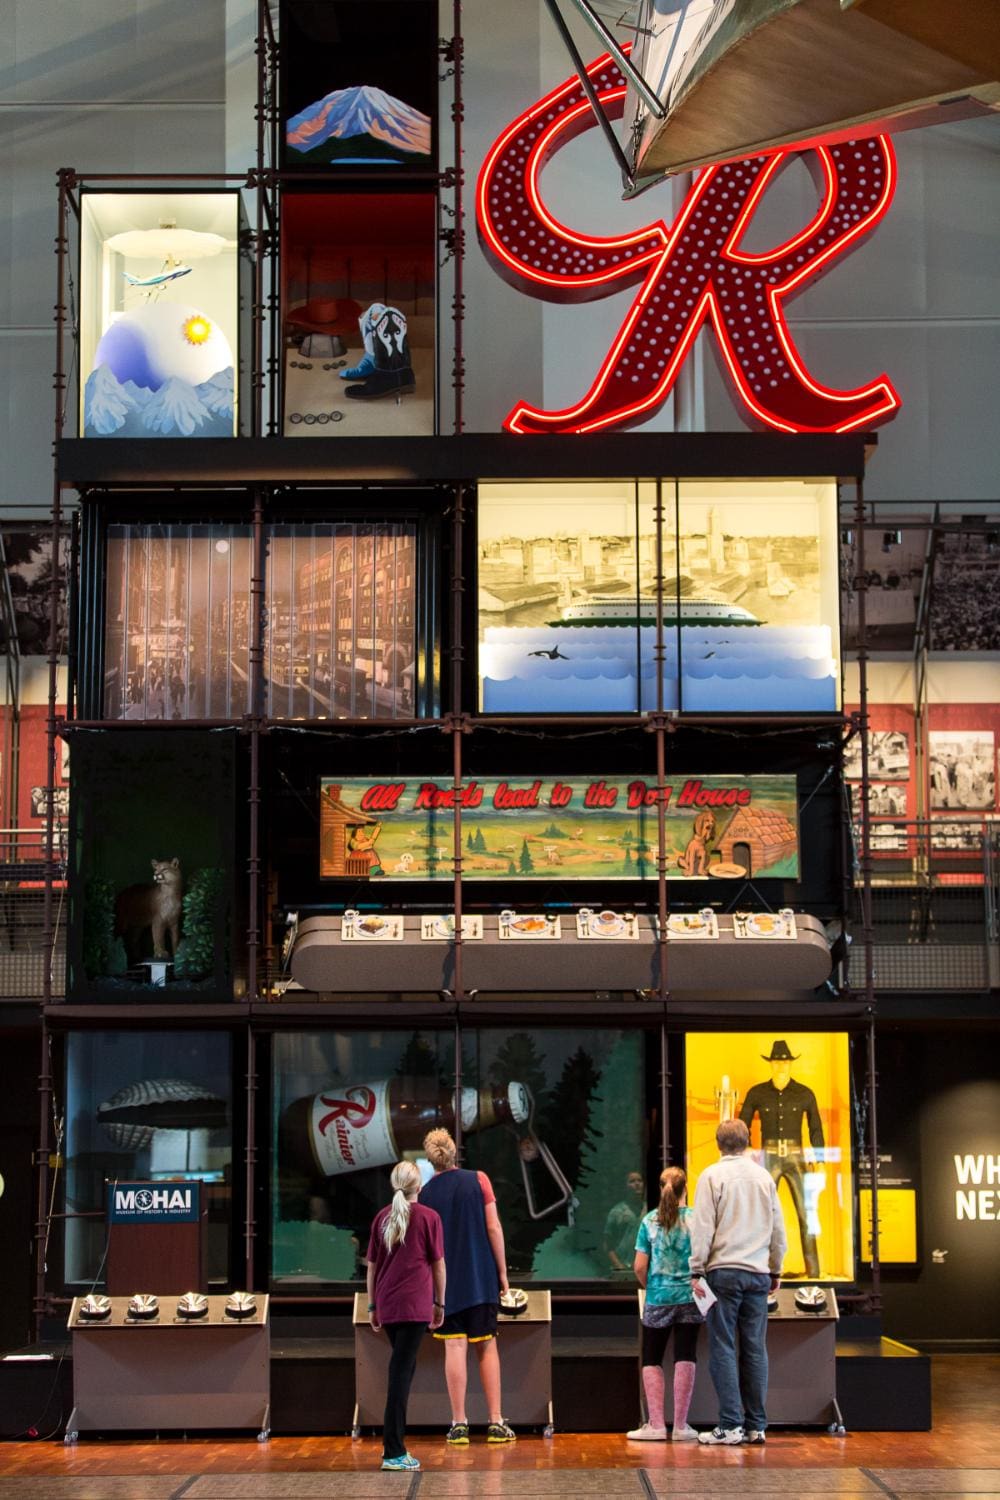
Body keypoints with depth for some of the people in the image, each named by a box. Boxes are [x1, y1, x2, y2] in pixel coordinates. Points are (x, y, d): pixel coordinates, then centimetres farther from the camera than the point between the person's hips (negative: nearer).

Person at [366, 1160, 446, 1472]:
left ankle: (395, 1439, 17)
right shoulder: (428, 1217, -1)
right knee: (401, 1371, -7)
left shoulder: (382, 1217, 9)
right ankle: (393, 1452, -10)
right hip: (415, 1304, -4)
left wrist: (372, 1305, 18)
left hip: (386, 1304, 5)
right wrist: (440, 1303, 12)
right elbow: (438, 1264, 2)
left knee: (403, 1366, 18)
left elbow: (372, 1265, 12)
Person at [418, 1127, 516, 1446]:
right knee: (487, 1347, 7)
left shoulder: (424, 1193, 0)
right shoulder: (478, 1180, -3)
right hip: (481, 1277, 0)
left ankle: (459, 1424, 1)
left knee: (455, 1349, 1)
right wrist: (502, 1271, 2)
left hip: (445, 1281, 0)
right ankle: (496, 1423, 6)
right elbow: (494, 1228, -5)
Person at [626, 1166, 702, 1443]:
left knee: (652, 1360, 10)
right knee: (685, 1358, 1)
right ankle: (680, 1425, 0)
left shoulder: (650, 1221, -1)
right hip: (689, 1298, 0)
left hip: (658, 1299, 0)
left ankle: (656, 1424, 3)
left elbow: (640, 1267, -2)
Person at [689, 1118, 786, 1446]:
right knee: (755, 1350, 6)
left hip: (724, 1272, -4)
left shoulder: (712, 1176, -4)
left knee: (723, 1348, -2)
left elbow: (702, 1228, -7)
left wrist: (697, 1271, -1)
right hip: (758, 1272, 4)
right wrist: (775, 1270, 23)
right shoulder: (764, 1177, 9)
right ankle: (756, 1425, 7)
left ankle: (730, 1425, -5)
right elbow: (778, 1229, 13)